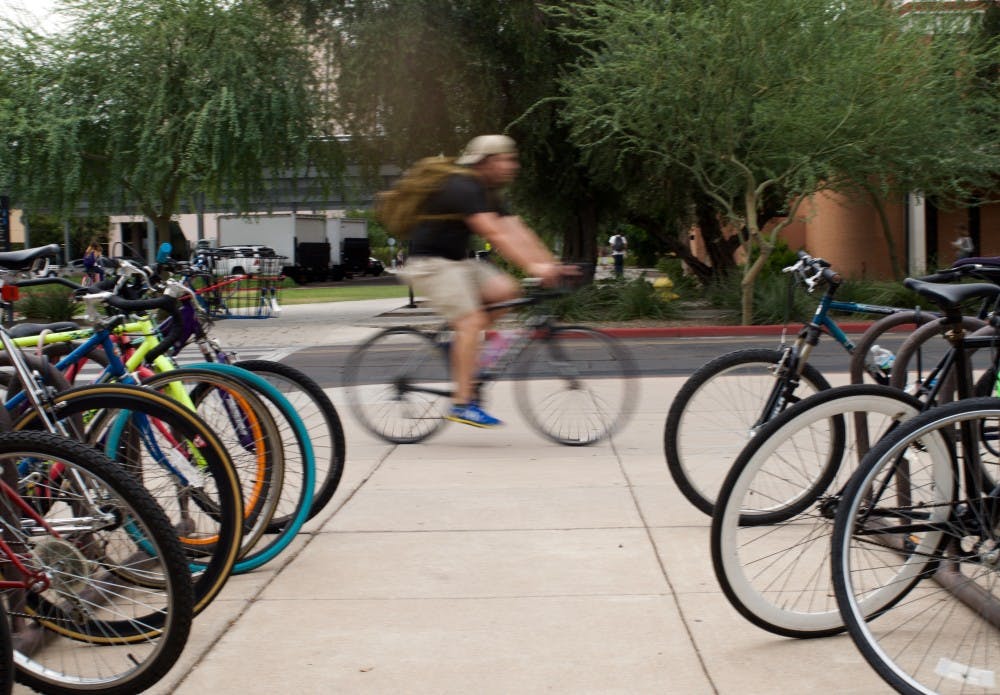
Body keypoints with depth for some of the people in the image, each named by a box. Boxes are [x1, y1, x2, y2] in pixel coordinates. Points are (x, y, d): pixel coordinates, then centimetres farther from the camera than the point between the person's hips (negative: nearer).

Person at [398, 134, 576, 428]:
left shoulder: (490, 194, 10)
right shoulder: (462, 189, -21)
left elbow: (517, 232, 1)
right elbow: (495, 234, -31)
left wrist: (552, 265, -10)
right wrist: (532, 267, -37)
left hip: (458, 261, 9)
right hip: (430, 263, -9)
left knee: (506, 290, -9)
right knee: (471, 320, -21)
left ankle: (459, 343, 4)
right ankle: (462, 404, -19)